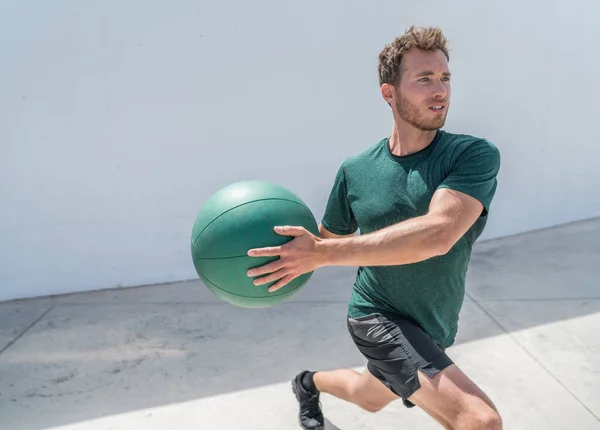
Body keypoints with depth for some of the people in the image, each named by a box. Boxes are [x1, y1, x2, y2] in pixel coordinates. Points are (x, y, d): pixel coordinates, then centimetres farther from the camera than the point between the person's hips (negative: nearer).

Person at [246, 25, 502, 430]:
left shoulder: (475, 155, -17)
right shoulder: (356, 170, -9)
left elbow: (436, 235, -33)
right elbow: (330, 239, 7)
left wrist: (322, 253, -37)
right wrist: (290, 251, -13)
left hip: (432, 331, 2)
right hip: (378, 316, -2)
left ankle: (310, 383, 58)